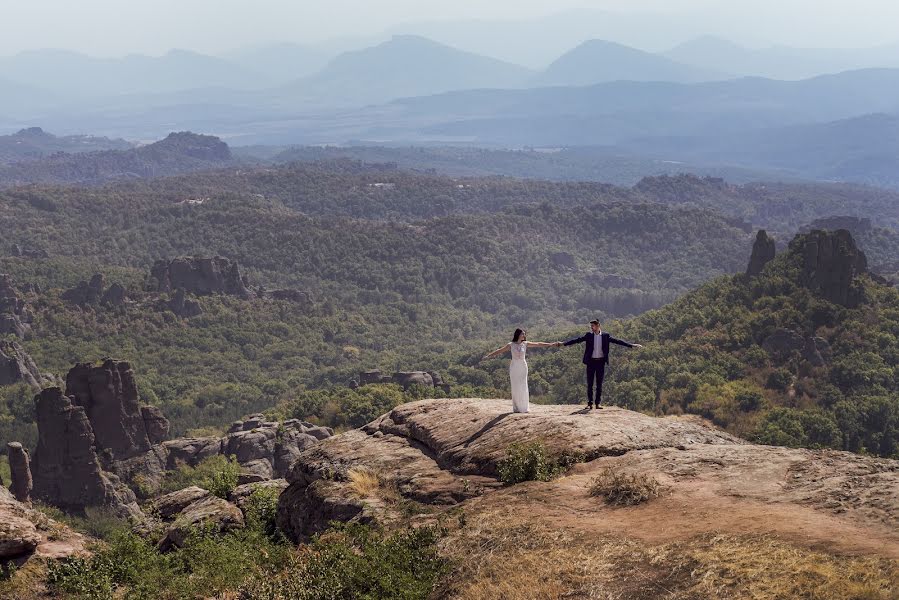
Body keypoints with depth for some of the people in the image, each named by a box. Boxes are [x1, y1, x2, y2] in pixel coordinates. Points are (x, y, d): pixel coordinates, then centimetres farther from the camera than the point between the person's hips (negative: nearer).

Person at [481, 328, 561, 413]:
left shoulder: (525, 344, 3)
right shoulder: (511, 345, -2)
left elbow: (539, 344, 6)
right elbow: (499, 351, -2)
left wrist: (552, 344, 6)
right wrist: (488, 356, -7)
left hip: (523, 367, 1)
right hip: (514, 367, -1)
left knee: (523, 387, 1)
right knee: (515, 387, 0)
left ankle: (524, 407, 9)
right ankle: (516, 408, 4)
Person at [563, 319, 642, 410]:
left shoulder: (605, 336, 1)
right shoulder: (588, 335, 2)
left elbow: (618, 341, 0)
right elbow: (577, 340, -1)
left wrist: (632, 345, -5)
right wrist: (563, 344, -7)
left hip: (601, 362, 0)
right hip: (591, 362, 0)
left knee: (599, 384, 3)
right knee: (590, 383, 1)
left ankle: (598, 403, 9)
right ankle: (590, 403, 6)